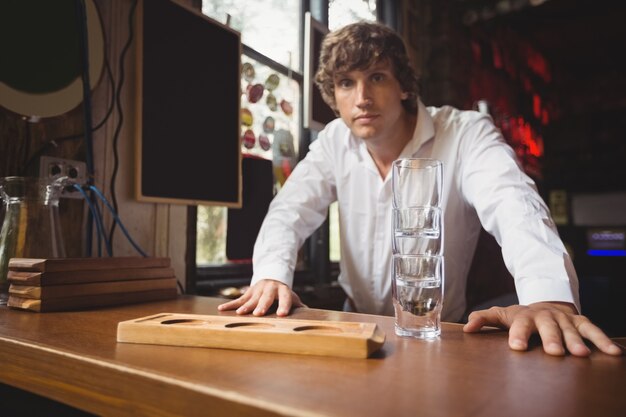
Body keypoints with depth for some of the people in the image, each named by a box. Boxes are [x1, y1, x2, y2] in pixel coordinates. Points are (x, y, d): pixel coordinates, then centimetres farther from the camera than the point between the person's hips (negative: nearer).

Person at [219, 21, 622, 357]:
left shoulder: (467, 134, -14)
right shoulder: (334, 141, -1)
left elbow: (515, 206, -30)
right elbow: (292, 210, -7)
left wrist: (548, 296, -49)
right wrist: (271, 275, -27)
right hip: (358, 323, 3)